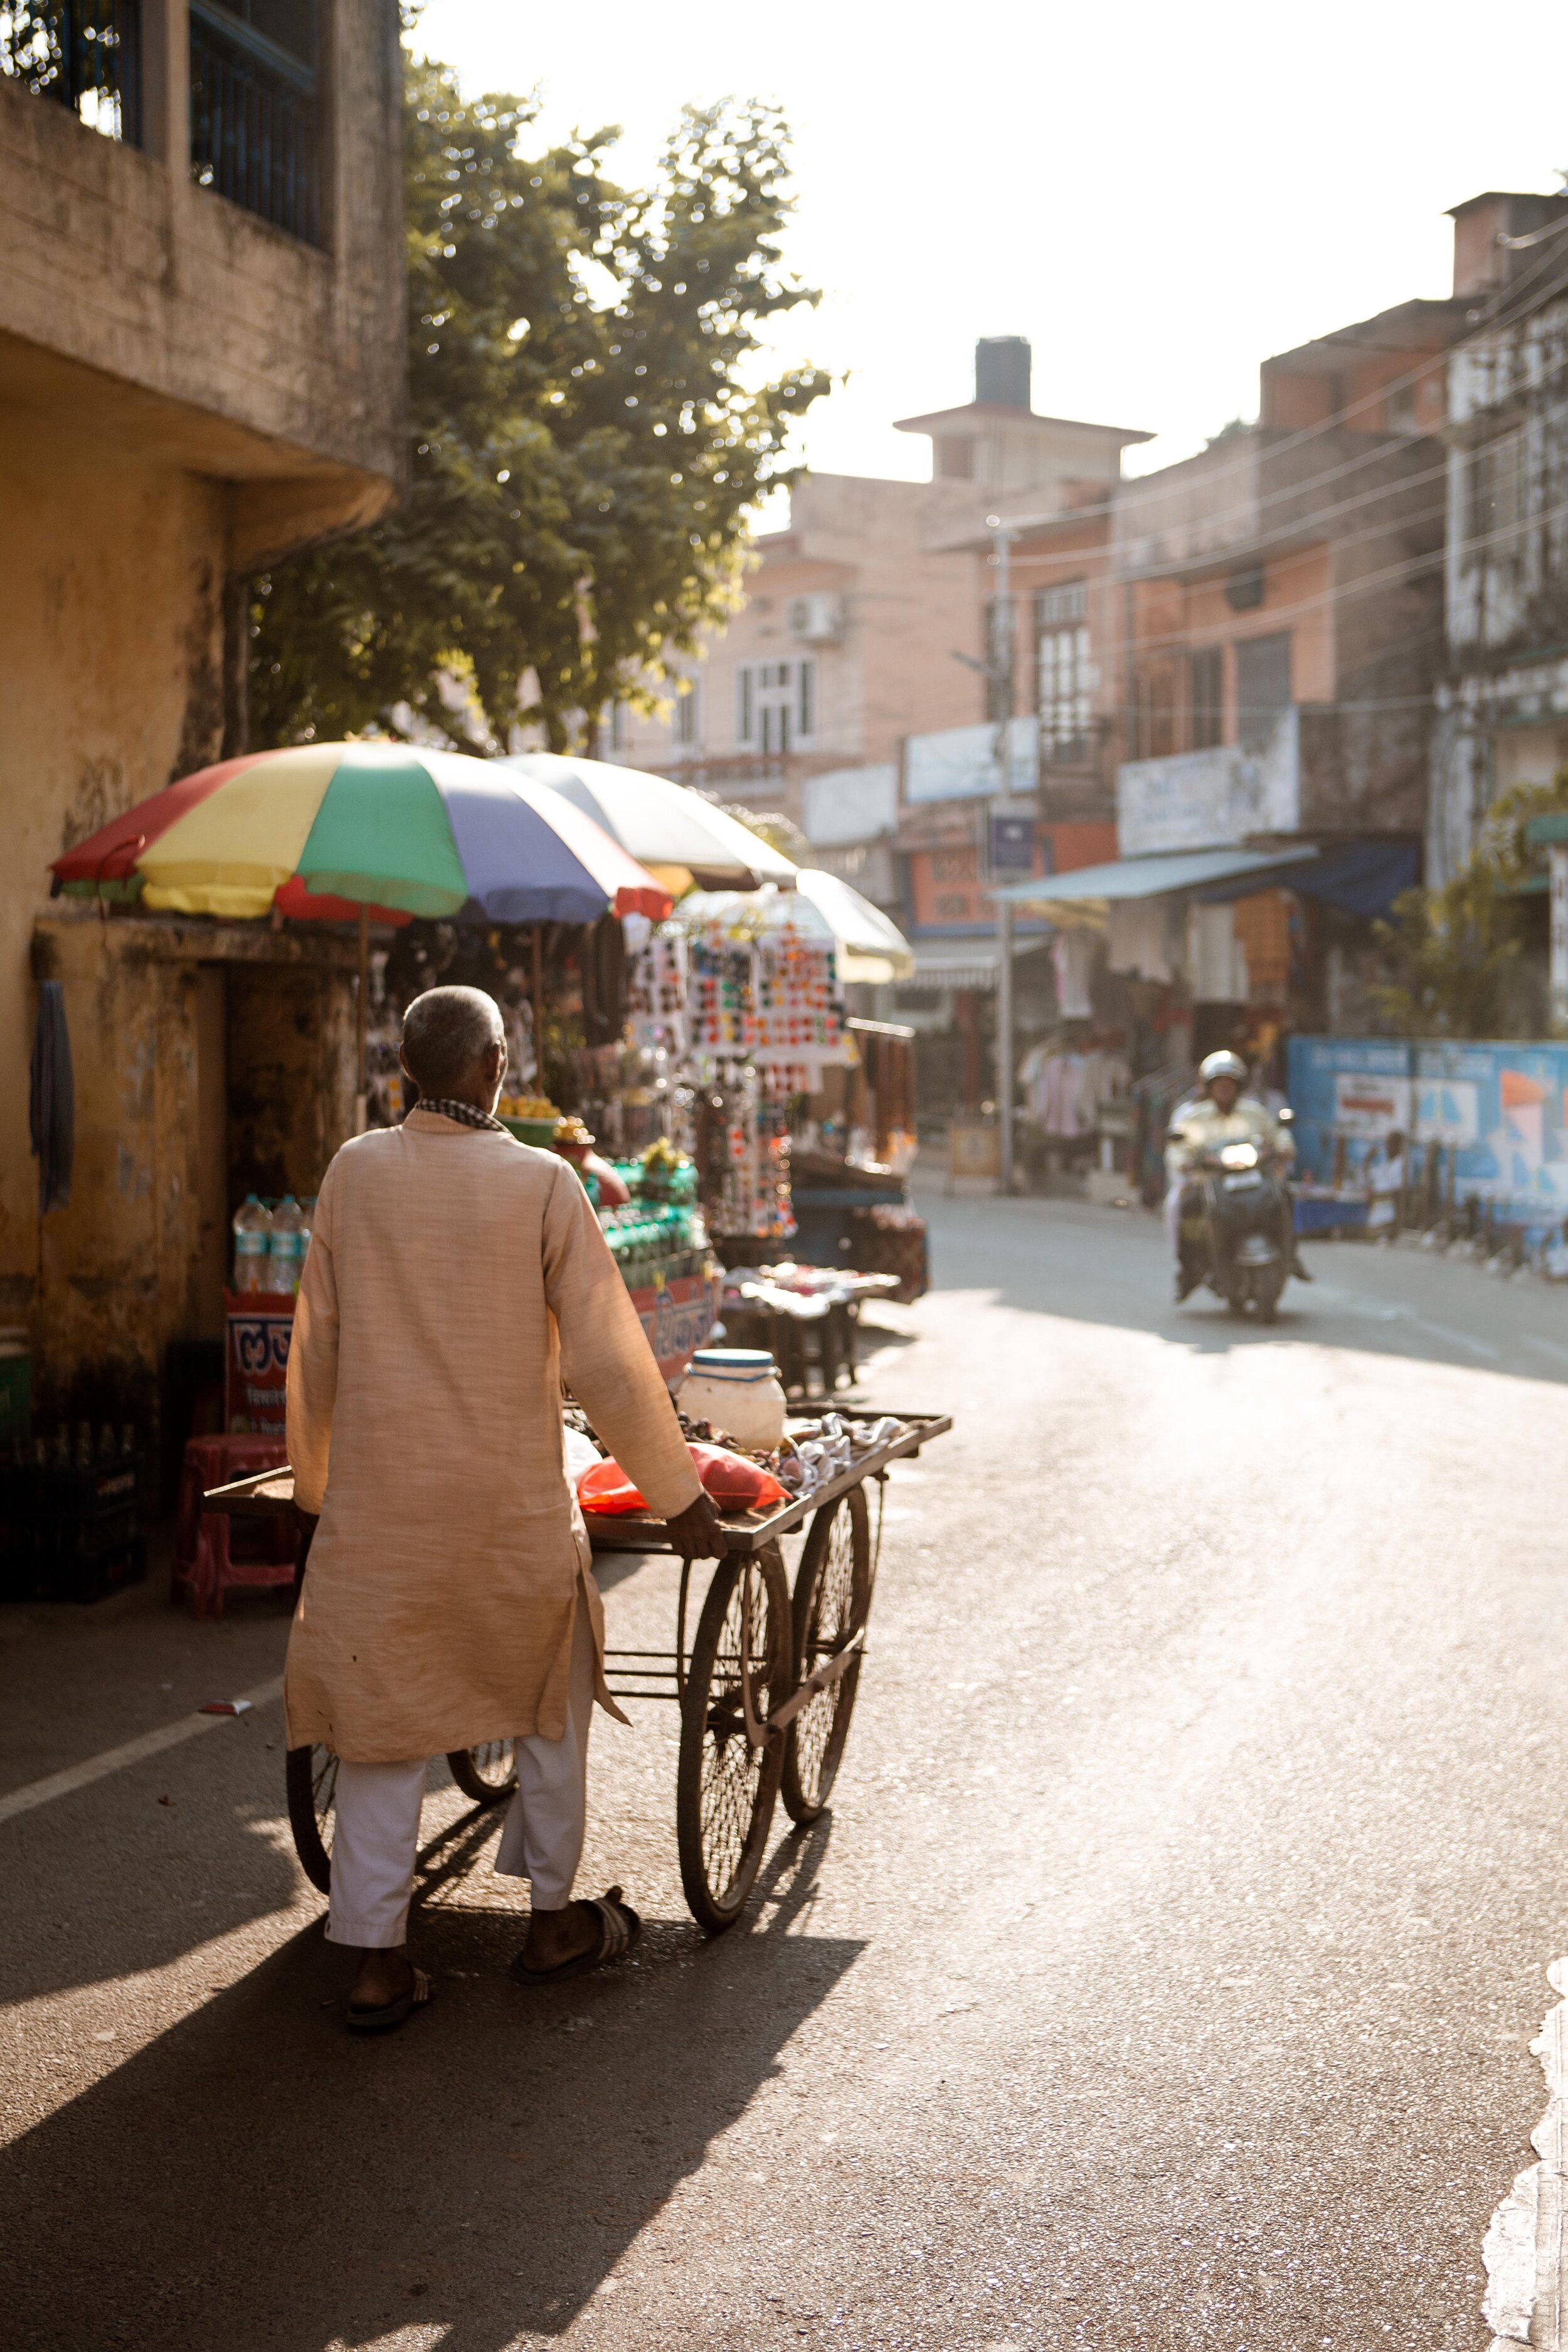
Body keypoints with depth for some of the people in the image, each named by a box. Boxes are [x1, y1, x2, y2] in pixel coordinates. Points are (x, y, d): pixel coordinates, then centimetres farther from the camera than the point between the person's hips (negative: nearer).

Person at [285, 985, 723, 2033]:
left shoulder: (354, 1173, -1)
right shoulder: (541, 1183, -9)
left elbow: (316, 1348, 7)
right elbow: (607, 1362, -8)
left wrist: (317, 1479, 21)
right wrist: (679, 1494, 1)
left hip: (380, 1502, 2)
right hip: (511, 1501, -2)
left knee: (381, 1717, 9)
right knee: (554, 1695, 19)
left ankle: (376, 1964, 10)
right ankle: (556, 1919, 30)